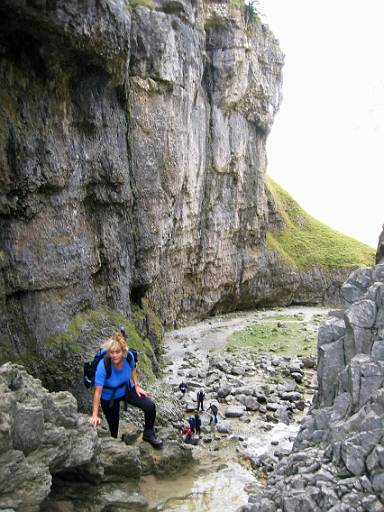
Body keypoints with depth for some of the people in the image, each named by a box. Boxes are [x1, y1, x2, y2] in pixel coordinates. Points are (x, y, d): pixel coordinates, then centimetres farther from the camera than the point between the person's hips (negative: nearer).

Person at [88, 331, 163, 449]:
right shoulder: (103, 366, -36)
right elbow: (98, 391, -33)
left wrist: (137, 386, -5)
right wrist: (95, 415, -34)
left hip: (127, 389, 3)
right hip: (109, 397, -3)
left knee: (150, 406, -12)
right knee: (114, 427, 9)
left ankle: (148, 434, 12)